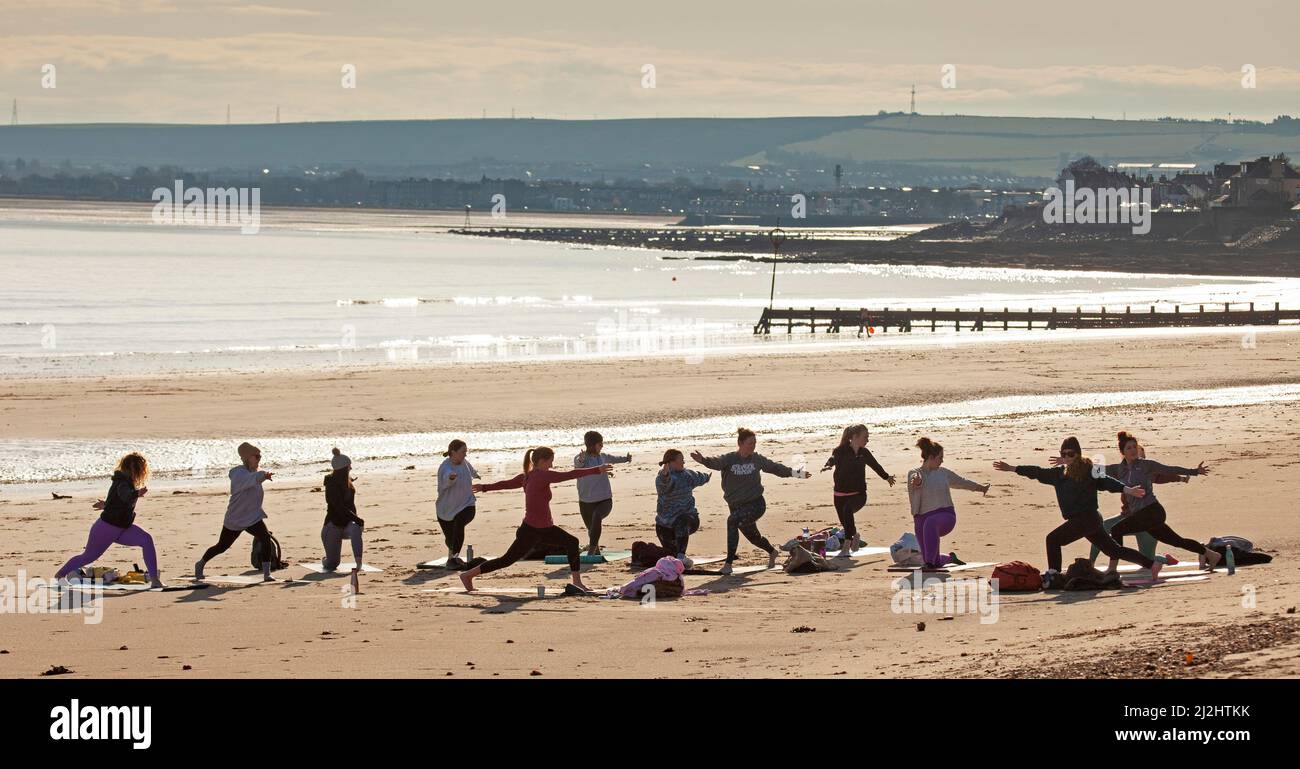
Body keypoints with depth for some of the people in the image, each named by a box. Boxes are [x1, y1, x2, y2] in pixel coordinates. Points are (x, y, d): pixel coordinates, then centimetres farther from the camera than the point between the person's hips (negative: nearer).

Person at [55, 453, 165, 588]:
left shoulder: (128, 482, 2)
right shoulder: (122, 483, -26)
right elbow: (125, 496, -50)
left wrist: (107, 503, 36)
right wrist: (137, 493, -67)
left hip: (122, 529, 8)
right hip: (106, 527, -8)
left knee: (146, 540, -17)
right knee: (88, 557, 12)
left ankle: (154, 579, -19)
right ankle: (60, 575, 39)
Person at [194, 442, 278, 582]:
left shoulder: (253, 472, 3)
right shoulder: (239, 474, -22)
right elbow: (248, 480, -48)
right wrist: (263, 475, -64)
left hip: (253, 518, 5)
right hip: (235, 519, -5)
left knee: (266, 539, -19)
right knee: (222, 546, 11)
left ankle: (266, 574, -18)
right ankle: (201, 564, 38)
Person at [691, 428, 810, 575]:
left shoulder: (757, 459, -1)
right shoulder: (729, 459, -6)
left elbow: (775, 468, 14)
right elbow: (716, 463, -26)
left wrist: (797, 474, 21)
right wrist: (703, 460, -49)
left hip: (755, 503, -3)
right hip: (736, 505, 3)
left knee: (733, 520, -29)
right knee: (753, 536, 18)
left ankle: (729, 563, -28)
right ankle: (772, 552, 52)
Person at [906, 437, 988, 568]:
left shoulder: (943, 473, 11)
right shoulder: (914, 474, 1)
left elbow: (962, 482, 28)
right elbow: (914, 480, -24)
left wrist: (981, 488, 41)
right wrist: (916, 483, -49)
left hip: (945, 514, 0)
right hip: (923, 517, 0)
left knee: (931, 523, -38)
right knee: (936, 563, 1)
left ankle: (929, 563, -38)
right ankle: (950, 558, 38)